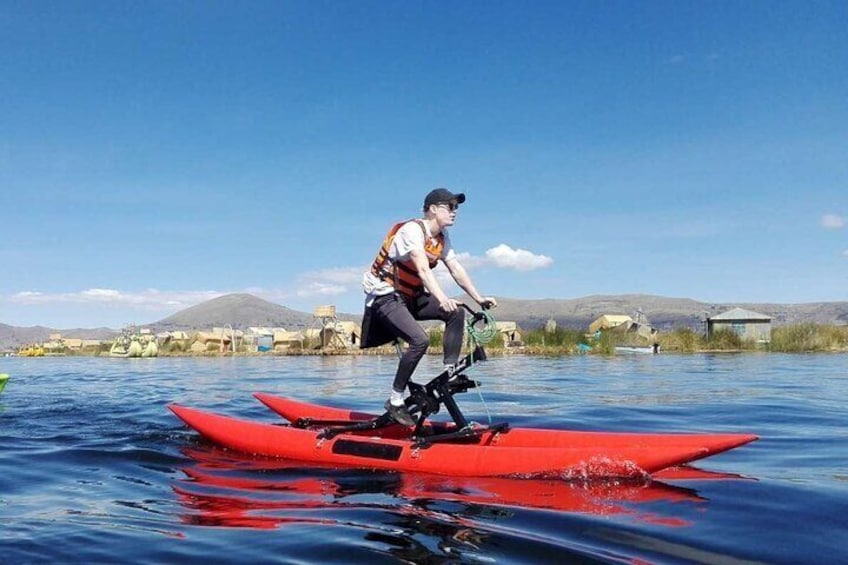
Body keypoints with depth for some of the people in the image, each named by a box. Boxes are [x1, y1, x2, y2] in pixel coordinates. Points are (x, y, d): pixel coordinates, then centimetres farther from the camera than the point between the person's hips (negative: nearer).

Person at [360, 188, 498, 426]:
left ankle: (450, 371, -6)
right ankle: (395, 401, -15)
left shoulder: (442, 237, 7)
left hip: (410, 296, 8)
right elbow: (423, 270, -33)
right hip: (385, 295, -8)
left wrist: (479, 298, -6)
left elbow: (457, 270, 5)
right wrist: (442, 299, -47)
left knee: (456, 313, -11)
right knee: (420, 340, -27)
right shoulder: (412, 230, -20)